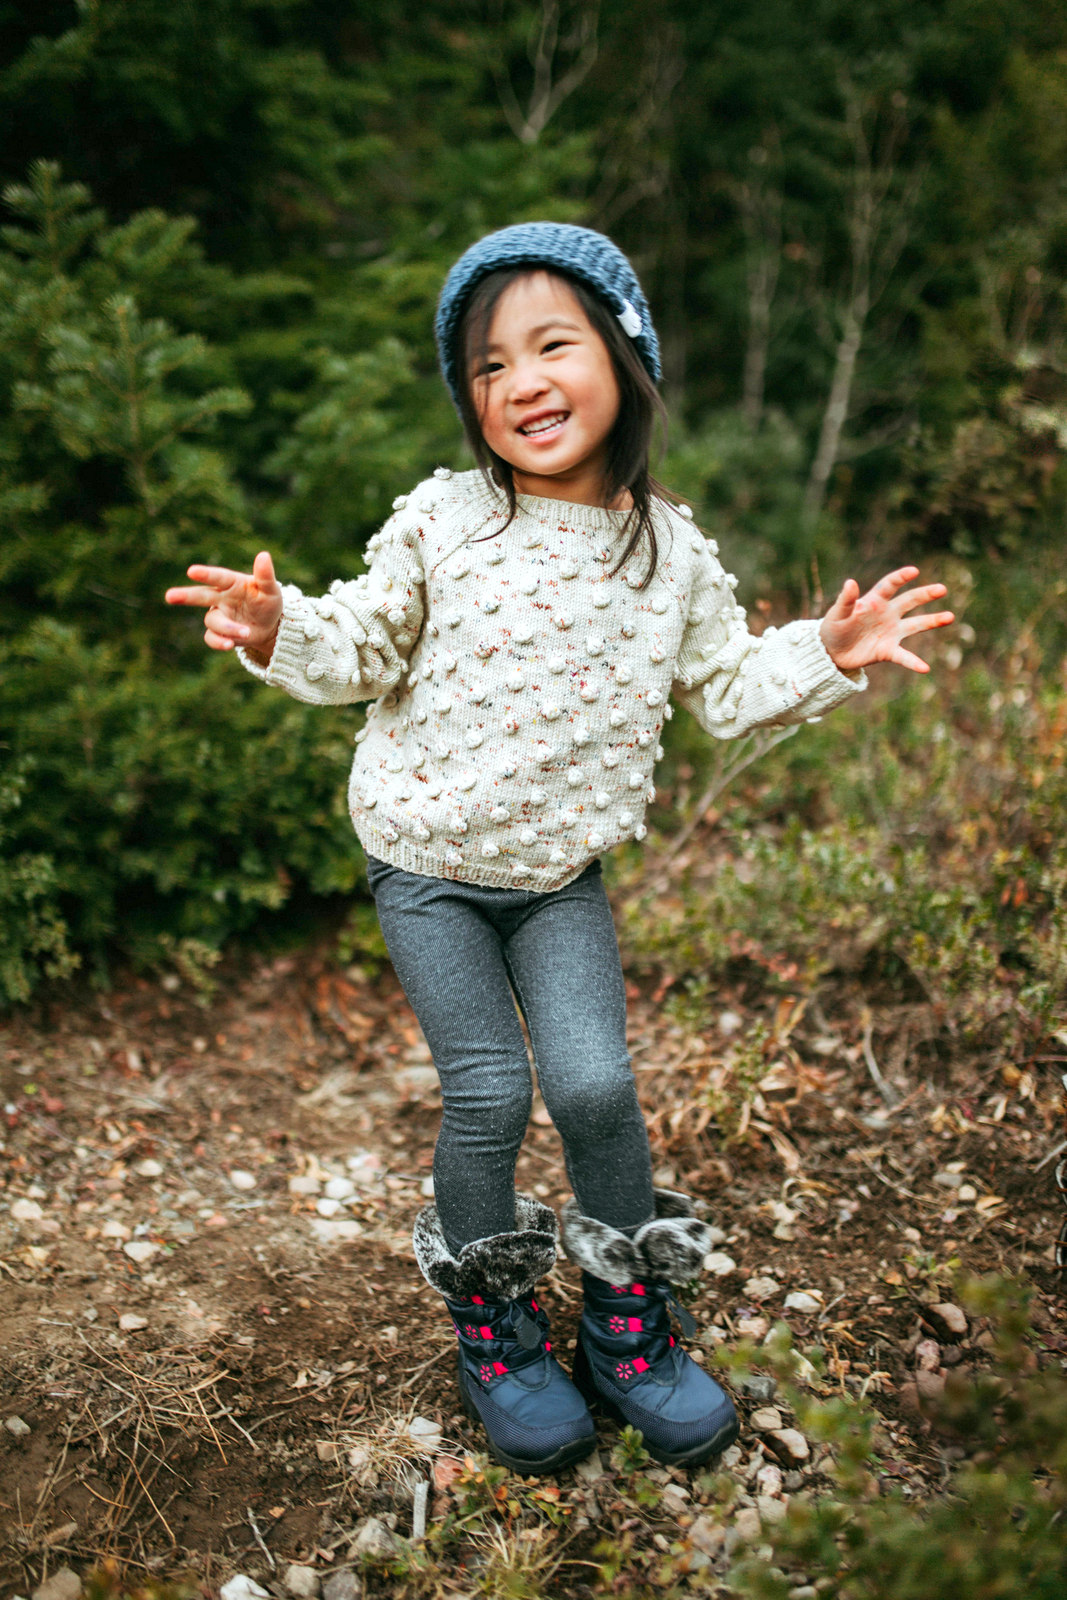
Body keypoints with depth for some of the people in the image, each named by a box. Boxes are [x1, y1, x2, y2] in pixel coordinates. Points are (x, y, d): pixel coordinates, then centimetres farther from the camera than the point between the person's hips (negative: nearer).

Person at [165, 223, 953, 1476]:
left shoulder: (670, 548, -3)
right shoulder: (439, 523, -10)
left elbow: (727, 686, 8)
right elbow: (364, 651, -4)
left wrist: (826, 655, -6)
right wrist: (281, 631, -23)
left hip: (563, 874, 2)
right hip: (427, 867, -1)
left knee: (594, 1084, -9)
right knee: (489, 1092, -7)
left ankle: (630, 1325, 17)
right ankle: (493, 1328, 20)